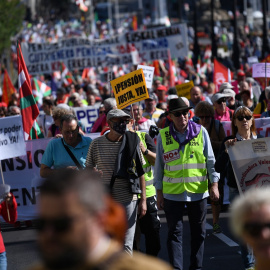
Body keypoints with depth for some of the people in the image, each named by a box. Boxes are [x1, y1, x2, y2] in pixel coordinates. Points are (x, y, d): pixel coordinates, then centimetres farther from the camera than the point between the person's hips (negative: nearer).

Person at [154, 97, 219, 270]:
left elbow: (210, 160, 4)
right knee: (175, 233, -1)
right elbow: (159, 165, 7)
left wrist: (214, 185, -2)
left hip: (198, 191, 1)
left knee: (199, 233, 9)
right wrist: (159, 192, 5)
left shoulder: (201, 132, 1)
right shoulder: (163, 136, 1)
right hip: (172, 192, -1)